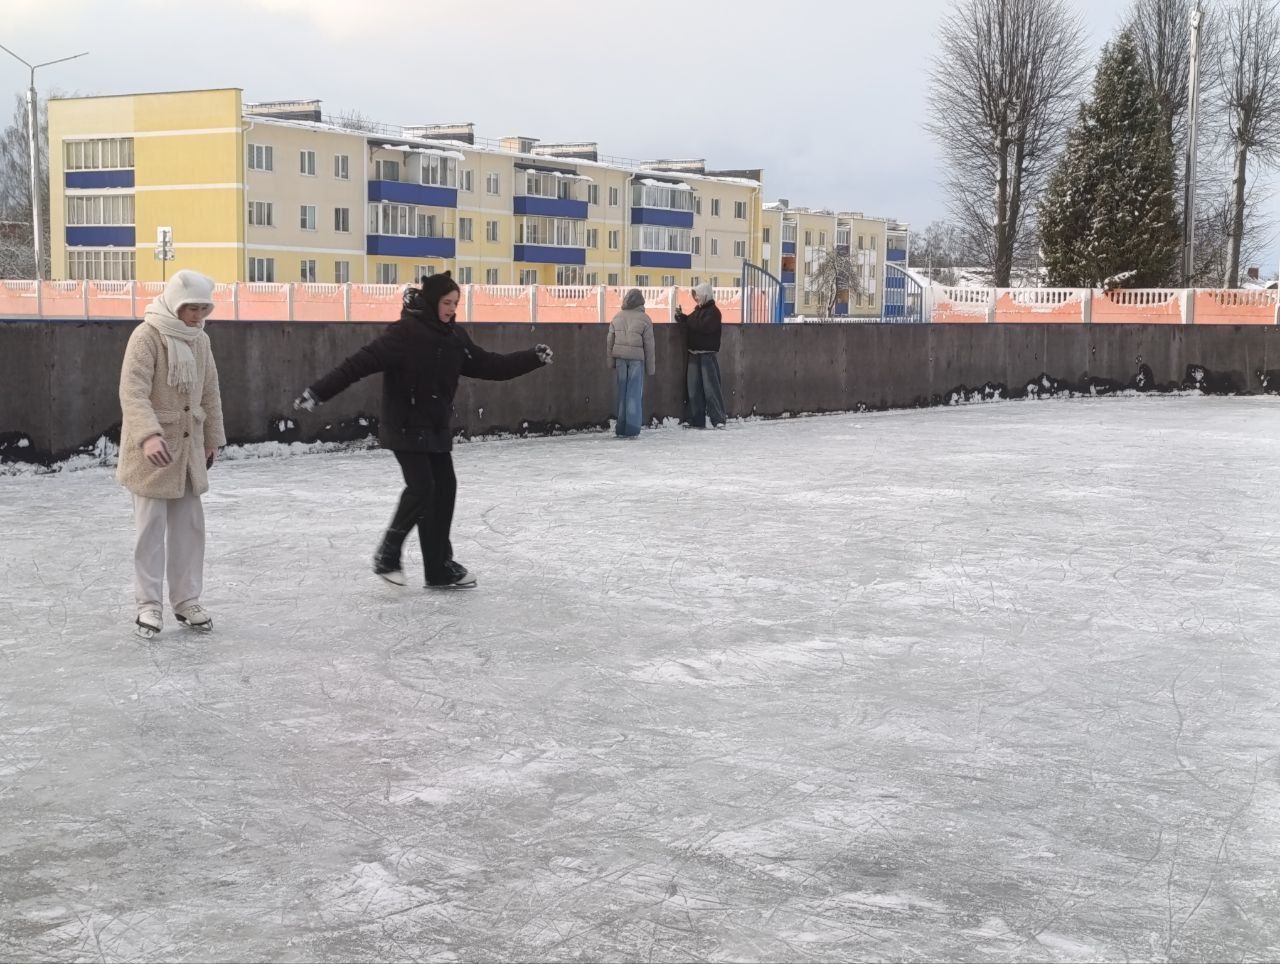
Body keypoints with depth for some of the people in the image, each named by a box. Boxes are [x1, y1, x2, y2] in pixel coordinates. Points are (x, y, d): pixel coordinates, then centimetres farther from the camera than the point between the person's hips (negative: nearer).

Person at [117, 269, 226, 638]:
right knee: (152, 527, -1)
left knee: (190, 525, 9)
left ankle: (186, 600, 18)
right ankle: (149, 604, 8)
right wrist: (149, 435, -37)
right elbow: (132, 392, -25)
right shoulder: (147, 336, -15)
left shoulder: (200, 340, 7)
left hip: (189, 447, 6)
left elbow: (210, 392, 16)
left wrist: (212, 438, 16)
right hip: (153, 448, -6)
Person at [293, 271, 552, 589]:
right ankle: (387, 555, 4)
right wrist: (319, 392, -29)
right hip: (406, 428, -7)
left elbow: (490, 366, 12)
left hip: (437, 428, 7)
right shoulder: (405, 333, -17)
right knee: (421, 488, -15)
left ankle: (440, 567, 13)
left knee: (445, 488, 5)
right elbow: (361, 362, -22)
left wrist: (533, 358, 6)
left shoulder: (455, 337, 5)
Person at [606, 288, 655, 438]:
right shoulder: (644, 319, -4)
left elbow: (610, 341, 8)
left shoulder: (617, 317, 6)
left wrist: (612, 362, 14)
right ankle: (631, 430, -1)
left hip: (620, 358, 3)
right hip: (636, 358, -3)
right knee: (634, 393, 2)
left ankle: (621, 429, 13)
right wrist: (650, 367, 5)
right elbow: (649, 345, -2)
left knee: (622, 392, 10)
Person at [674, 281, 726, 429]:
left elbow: (703, 327, -22)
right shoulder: (698, 311, 17)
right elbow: (690, 327, 19)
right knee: (694, 388, 6)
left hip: (708, 354, -8)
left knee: (710, 387, -10)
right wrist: (681, 317, 1)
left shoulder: (713, 311, -8)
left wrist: (685, 319, -15)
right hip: (694, 354, 8)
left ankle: (719, 420, -9)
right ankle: (697, 421, 9)